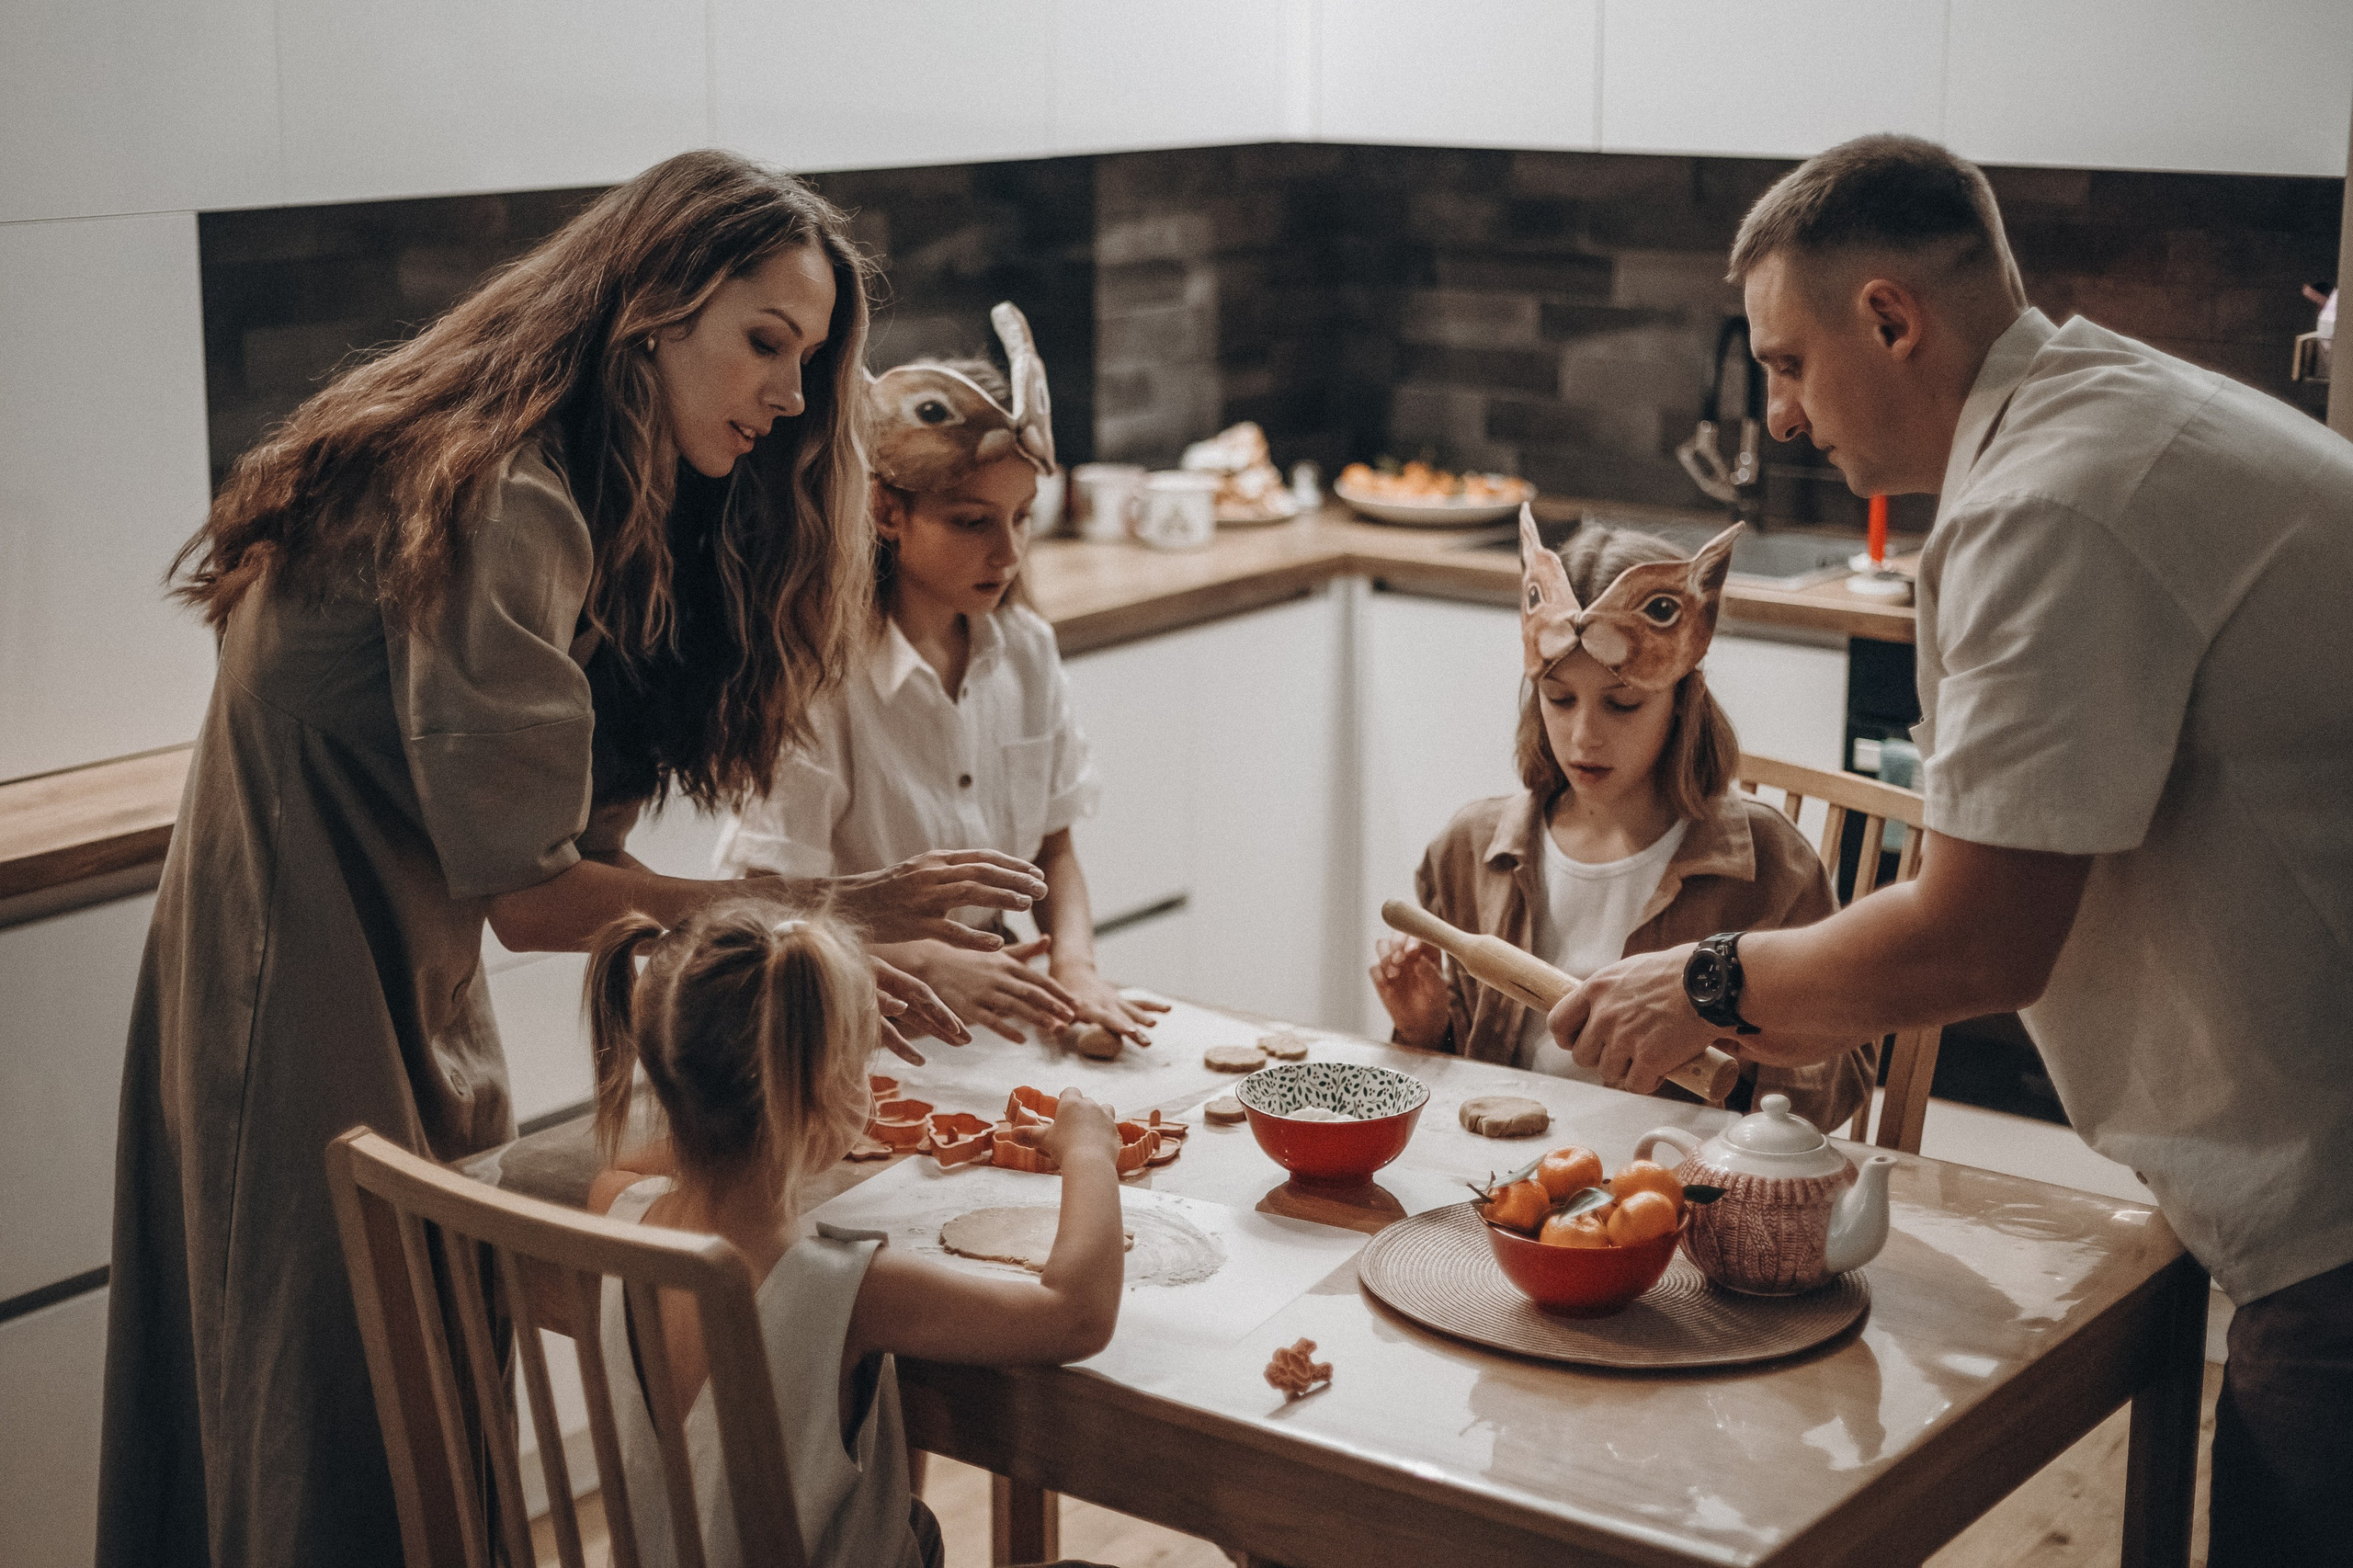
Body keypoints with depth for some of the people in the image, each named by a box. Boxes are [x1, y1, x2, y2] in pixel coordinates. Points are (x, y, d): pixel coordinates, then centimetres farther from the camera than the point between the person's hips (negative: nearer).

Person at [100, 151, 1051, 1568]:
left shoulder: (586, 507, 8)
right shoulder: (501, 508, -23)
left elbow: (576, 839, 1)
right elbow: (531, 889, -23)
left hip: (407, 1000, 10)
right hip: (311, 1024, -10)